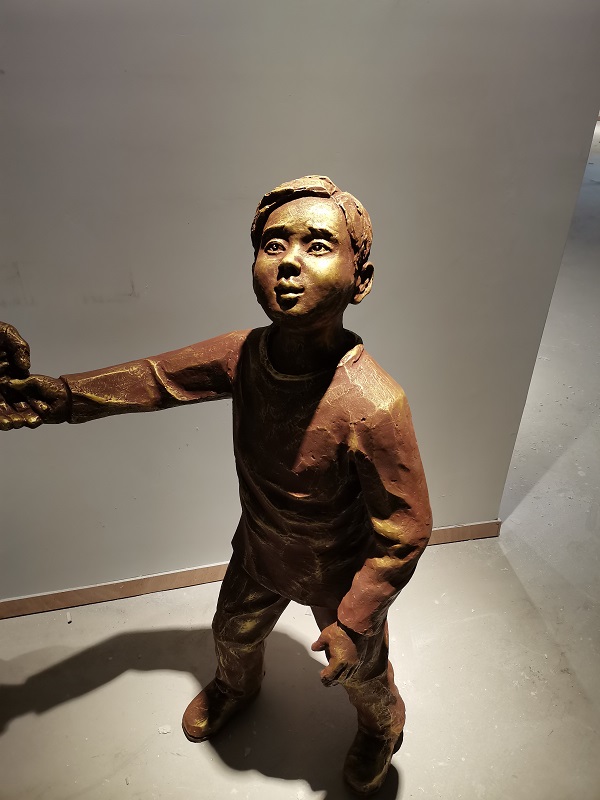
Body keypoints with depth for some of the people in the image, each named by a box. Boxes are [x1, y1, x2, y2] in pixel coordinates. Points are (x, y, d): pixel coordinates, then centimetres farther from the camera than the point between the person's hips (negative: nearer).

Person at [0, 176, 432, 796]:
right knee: (233, 634, 34)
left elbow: (405, 533, -28)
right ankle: (236, 686, 72)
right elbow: (157, 378, -5)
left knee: (360, 673, 27)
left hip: (339, 577, -4)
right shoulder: (244, 354, -23)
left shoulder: (373, 406, -40)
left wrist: (352, 621, -19)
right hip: (257, 553, 5)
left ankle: (381, 727, 65)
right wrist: (58, 396, -14)